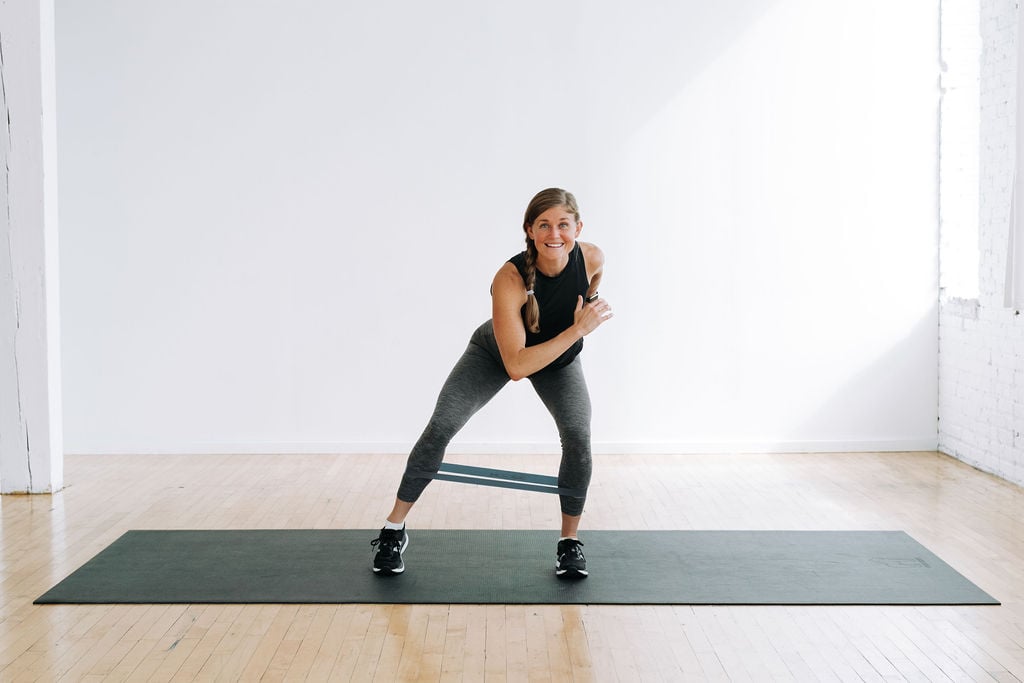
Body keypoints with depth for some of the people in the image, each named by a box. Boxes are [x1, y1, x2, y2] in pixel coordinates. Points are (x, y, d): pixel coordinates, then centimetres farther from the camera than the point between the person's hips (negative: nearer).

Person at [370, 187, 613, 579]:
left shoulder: (592, 259, -27)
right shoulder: (509, 279, -39)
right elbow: (516, 366, -40)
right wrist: (577, 331, -41)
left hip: (560, 359, 3)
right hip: (496, 353, -2)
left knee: (579, 438, -19)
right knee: (441, 426, -15)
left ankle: (570, 543, 2)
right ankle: (394, 530, 0)